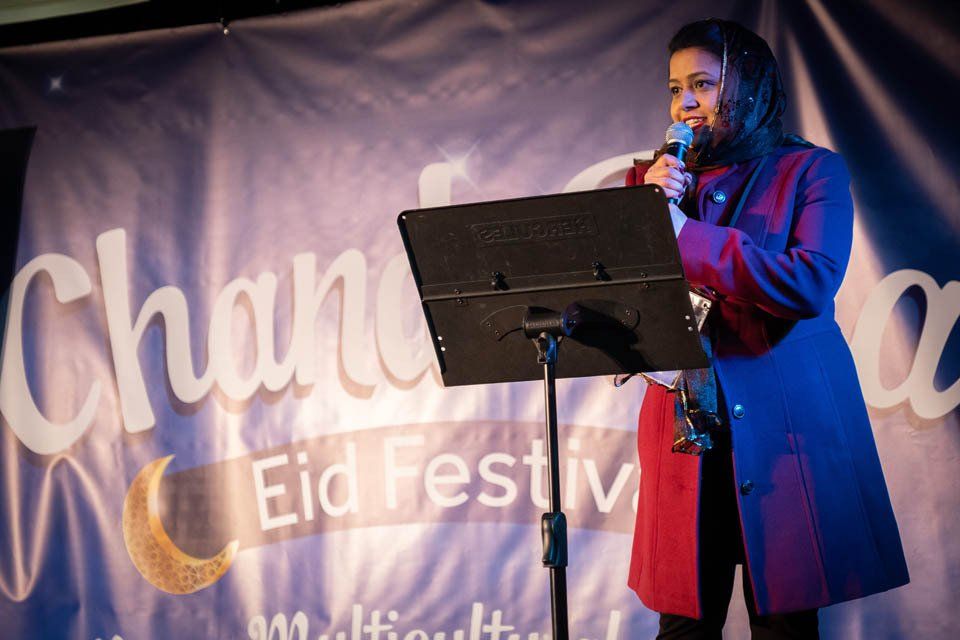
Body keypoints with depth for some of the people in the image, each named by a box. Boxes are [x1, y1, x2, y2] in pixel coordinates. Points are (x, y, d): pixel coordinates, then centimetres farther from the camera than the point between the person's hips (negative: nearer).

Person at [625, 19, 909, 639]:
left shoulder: (811, 170, 3)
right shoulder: (654, 178, 15)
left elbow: (812, 284, -15)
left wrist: (685, 234, -16)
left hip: (784, 429, -3)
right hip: (687, 430, 3)